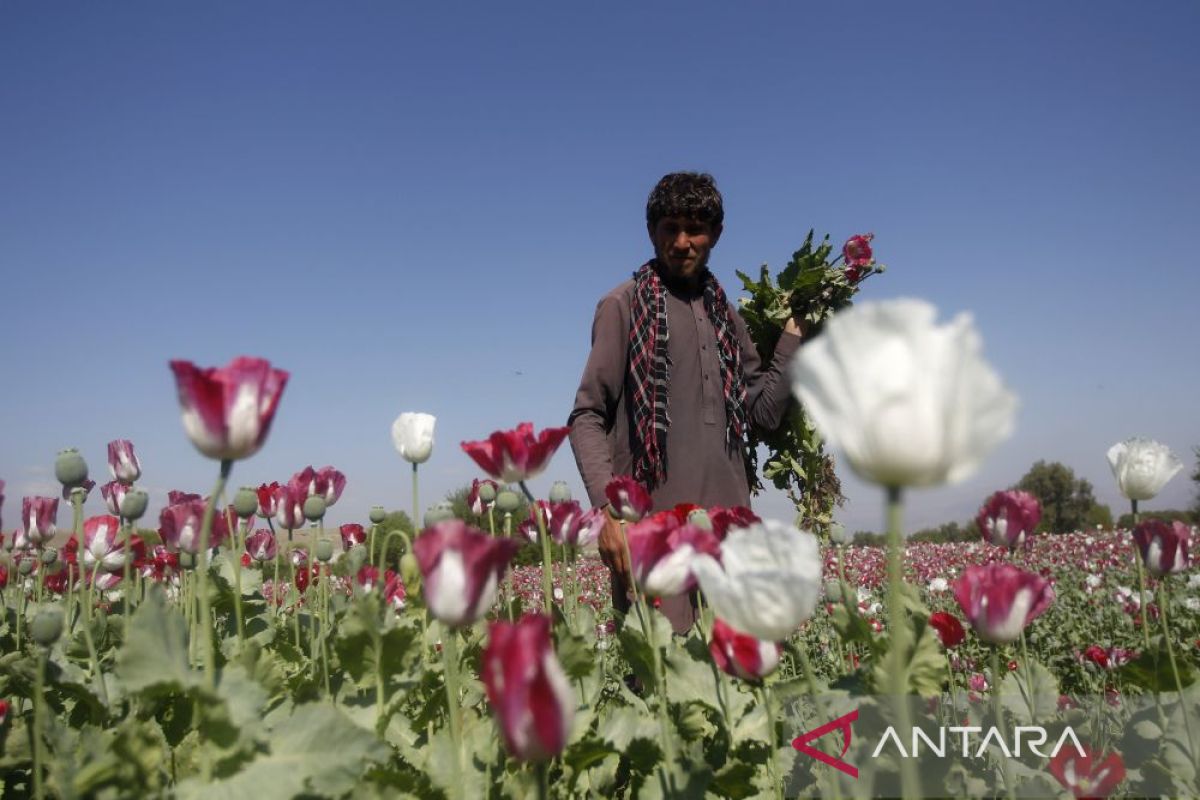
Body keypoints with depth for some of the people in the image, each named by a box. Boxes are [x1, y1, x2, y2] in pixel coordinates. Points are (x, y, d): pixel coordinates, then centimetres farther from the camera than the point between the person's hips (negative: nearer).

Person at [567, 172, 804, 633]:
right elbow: (587, 418, -3)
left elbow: (765, 409, 15)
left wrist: (794, 333, 10)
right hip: (652, 522, -5)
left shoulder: (724, 314, 17)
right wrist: (608, 507, -16)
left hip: (730, 524, 5)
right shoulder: (624, 305, 2)